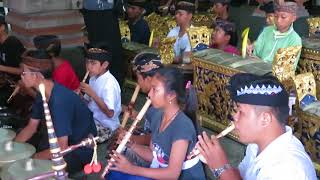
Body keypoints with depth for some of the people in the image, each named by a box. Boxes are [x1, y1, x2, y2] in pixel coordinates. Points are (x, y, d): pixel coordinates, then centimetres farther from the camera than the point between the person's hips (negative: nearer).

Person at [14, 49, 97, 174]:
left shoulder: (59, 100, -32)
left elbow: (61, 148, -30)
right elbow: (31, 127, 7)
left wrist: (32, 158, -18)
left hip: (82, 149, -8)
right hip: (62, 140, 8)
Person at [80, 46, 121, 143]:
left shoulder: (109, 83, -22)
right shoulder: (94, 78, 3)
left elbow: (110, 113, -29)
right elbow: (88, 101, 11)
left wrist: (92, 93, -29)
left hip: (106, 127, -8)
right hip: (92, 119, 8)